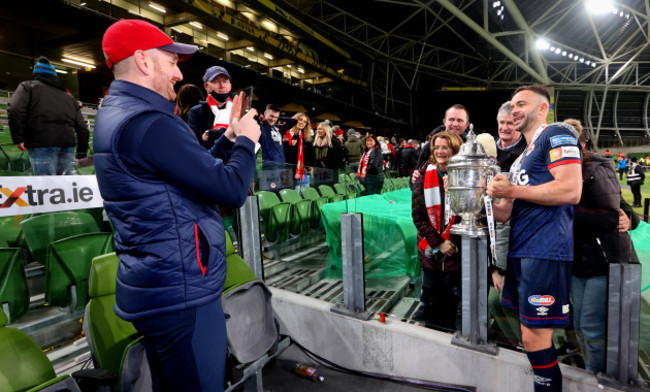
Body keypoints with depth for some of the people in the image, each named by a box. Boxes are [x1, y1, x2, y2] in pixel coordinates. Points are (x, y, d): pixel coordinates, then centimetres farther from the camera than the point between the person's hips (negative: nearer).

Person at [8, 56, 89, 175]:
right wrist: (81, 154, 24)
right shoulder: (69, 97, 24)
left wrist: (18, 138, 1)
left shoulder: (28, 86, 13)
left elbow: (14, 110, -6)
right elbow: (82, 128, 18)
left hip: (42, 146, -4)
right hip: (68, 146, 4)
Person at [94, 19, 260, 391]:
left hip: (156, 287, 10)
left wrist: (230, 137, 11)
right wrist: (246, 140, -4)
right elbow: (233, 190, -21)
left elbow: (200, 172, 17)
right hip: (182, 290, -10)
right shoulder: (147, 122, -21)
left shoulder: (116, 113, 12)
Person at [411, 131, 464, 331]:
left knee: (455, 298, 5)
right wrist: (438, 242, -9)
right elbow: (418, 216, -3)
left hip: (456, 249, -1)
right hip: (430, 248, 2)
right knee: (431, 297, 13)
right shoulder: (423, 174, -1)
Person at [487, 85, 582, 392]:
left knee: (535, 337, -5)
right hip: (521, 251, 9)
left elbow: (571, 190, -18)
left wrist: (510, 190, -12)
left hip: (545, 251, -9)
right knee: (531, 336, 16)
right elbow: (506, 214, 22)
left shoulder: (557, 134, -2)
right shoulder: (521, 158, 23)